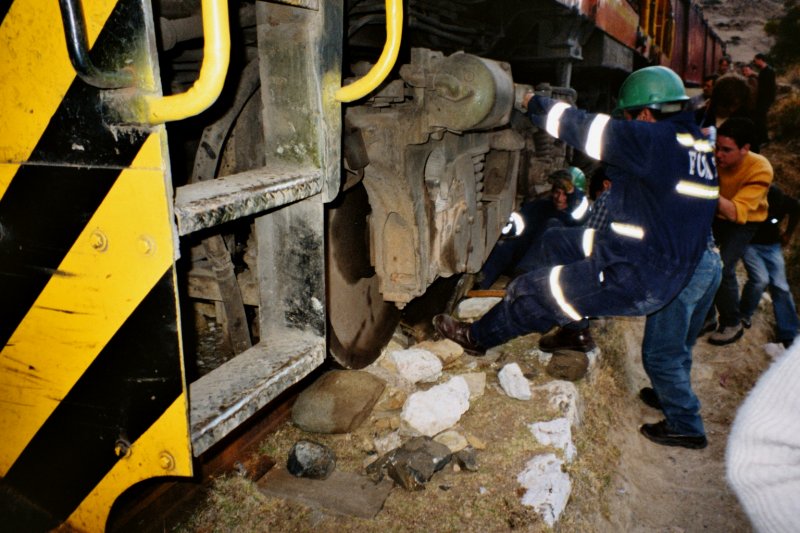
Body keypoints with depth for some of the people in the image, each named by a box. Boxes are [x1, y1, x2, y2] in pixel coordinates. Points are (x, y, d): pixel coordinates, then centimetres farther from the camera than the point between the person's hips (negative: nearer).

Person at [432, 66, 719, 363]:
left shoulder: (656, 140, -21)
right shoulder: (696, 144, 7)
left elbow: (583, 127, -15)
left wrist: (536, 104, 0)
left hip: (638, 280, -10)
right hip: (668, 270, 10)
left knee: (528, 291, 0)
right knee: (555, 241, 20)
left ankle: (477, 337, 26)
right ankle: (574, 328, 30)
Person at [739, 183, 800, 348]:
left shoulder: (785, 202, -18)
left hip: (772, 246, 3)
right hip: (750, 244, -3)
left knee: (780, 286, -6)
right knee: (760, 279, -24)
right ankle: (743, 314, 4)